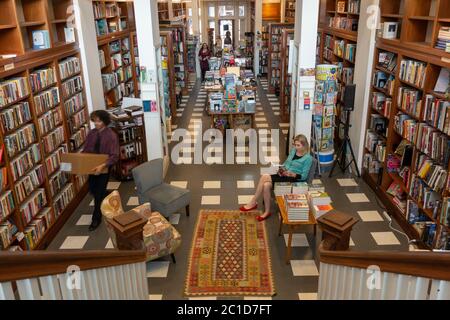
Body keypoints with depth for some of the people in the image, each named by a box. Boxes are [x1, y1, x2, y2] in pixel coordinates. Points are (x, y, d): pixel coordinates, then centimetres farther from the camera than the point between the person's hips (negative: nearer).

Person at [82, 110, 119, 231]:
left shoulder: (111, 136, -17)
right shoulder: (91, 133, 1)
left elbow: (114, 156, -22)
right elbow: (86, 150, 8)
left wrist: (103, 166, -37)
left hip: (104, 167, -6)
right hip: (92, 166, 6)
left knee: (99, 192, -1)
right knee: (92, 189, 15)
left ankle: (96, 218, 14)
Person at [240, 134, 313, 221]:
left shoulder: (308, 158, -10)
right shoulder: (293, 151, 11)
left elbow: (303, 176, -11)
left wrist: (292, 174, -25)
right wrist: (282, 169, -2)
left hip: (294, 178, -7)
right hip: (284, 175, 7)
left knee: (264, 177, -23)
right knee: (266, 185, -23)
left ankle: (253, 202, -7)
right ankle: (267, 211, -12)